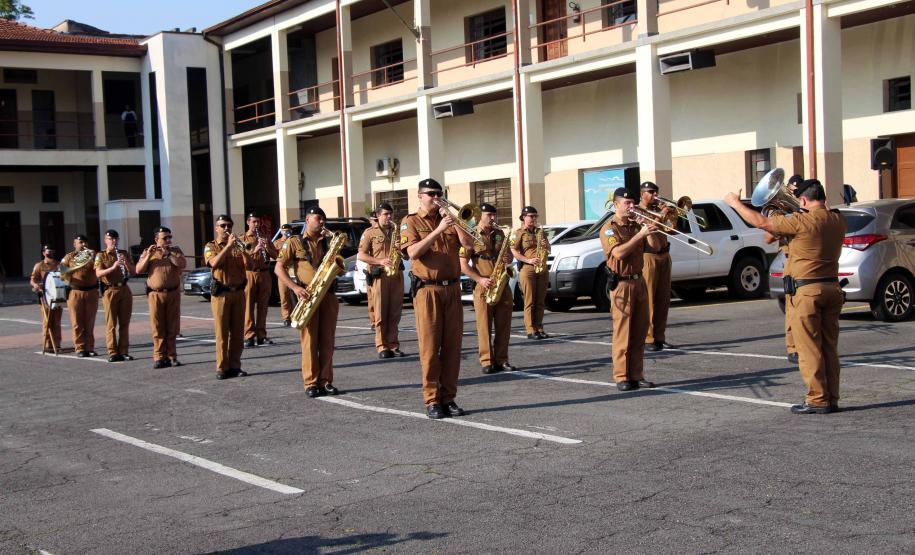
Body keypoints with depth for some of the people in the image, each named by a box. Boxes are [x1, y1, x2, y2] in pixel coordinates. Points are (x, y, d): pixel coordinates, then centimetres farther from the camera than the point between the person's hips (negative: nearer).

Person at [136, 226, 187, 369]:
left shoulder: (175, 251, 10)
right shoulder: (147, 252, 10)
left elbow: (183, 264, -8)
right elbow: (138, 270, 0)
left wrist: (168, 253, -14)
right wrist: (148, 256, -10)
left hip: (173, 293, 1)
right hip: (155, 294, -1)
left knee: (172, 327, 3)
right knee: (157, 328, -2)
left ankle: (172, 356, 10)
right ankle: (159, 357, 1)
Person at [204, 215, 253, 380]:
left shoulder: (237, 246, 13)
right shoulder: (211, 246, 4)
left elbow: (248, 264, 0)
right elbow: (214, 263, -16)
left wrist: (242, 248, -14)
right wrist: (228, 246, -20)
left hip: (238, 292, 4)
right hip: (221, 293, -4)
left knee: (237, 332, 4)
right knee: (222, 332, -4)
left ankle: (235, 365, 10)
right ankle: (222, 368, -1)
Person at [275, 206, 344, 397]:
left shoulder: (328, 242, 18)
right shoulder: (294, 242, 5)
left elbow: (340, 270, 20)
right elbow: (279, 268, -1)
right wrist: (295, 287, -14)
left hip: (328, 295, 4)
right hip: (308, 296, -4)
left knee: (327, 340, 3)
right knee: (309, 340, -5)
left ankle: (325, 381, 9)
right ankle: (311, 383, -1)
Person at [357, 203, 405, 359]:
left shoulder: (397, 232, 18)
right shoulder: (370, 233, 6)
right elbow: (361, 255, -1)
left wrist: (401, 248, -2)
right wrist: (380, 261, -13)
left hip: (397, 275, 3)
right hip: (379, 276, -3)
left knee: (395, 313, 3)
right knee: (380, 314, -4)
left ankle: (393, 345, 7)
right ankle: (382, 346, 0)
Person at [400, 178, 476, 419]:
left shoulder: (448, 219, 15)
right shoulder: (411, 221, 3)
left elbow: (469, 244, 3)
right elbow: (413, 252, -14)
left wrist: (454, 222, -9)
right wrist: (439, 229, -18)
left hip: (452, 289, 4)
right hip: (428, 289, -4)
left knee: (452, 346, 4)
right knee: (430, 346, -3)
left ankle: (449, 398, 11)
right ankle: (432, 400, 2)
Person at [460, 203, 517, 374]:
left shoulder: (499, 233, 14)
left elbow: (509, 256, 24)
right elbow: (463, 265, -7)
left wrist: (508, 258, -1)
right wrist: (480, 279, -17)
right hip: (483, 287, -5)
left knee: (503, 326, 5)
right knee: (484, 326, -3)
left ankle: (501, 360, 12)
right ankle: (487, 362, 2)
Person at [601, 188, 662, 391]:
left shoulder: (636, 224, 14)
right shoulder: (609, 228, -5)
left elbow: (656, 247, 8)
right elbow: (618, 252, -20)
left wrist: (650, 229, -7)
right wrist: (640, 234, -23)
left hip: (639, 282, 6)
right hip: (621, 284, -6)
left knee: (640, 332, 7)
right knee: (622, 332, -6)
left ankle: (637, 375, 12)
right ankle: (621, 377, -2)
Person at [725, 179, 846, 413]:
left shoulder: (802, 221, -14)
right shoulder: (838, 220, 4)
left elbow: (761, 222, -8)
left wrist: (735, 203, 5)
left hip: (808, 290, -7)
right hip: (832, 287, 7)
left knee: (809, 348, 0)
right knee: (829, 347, 12)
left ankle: (817, 400, 1)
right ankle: (831, 399, 16)